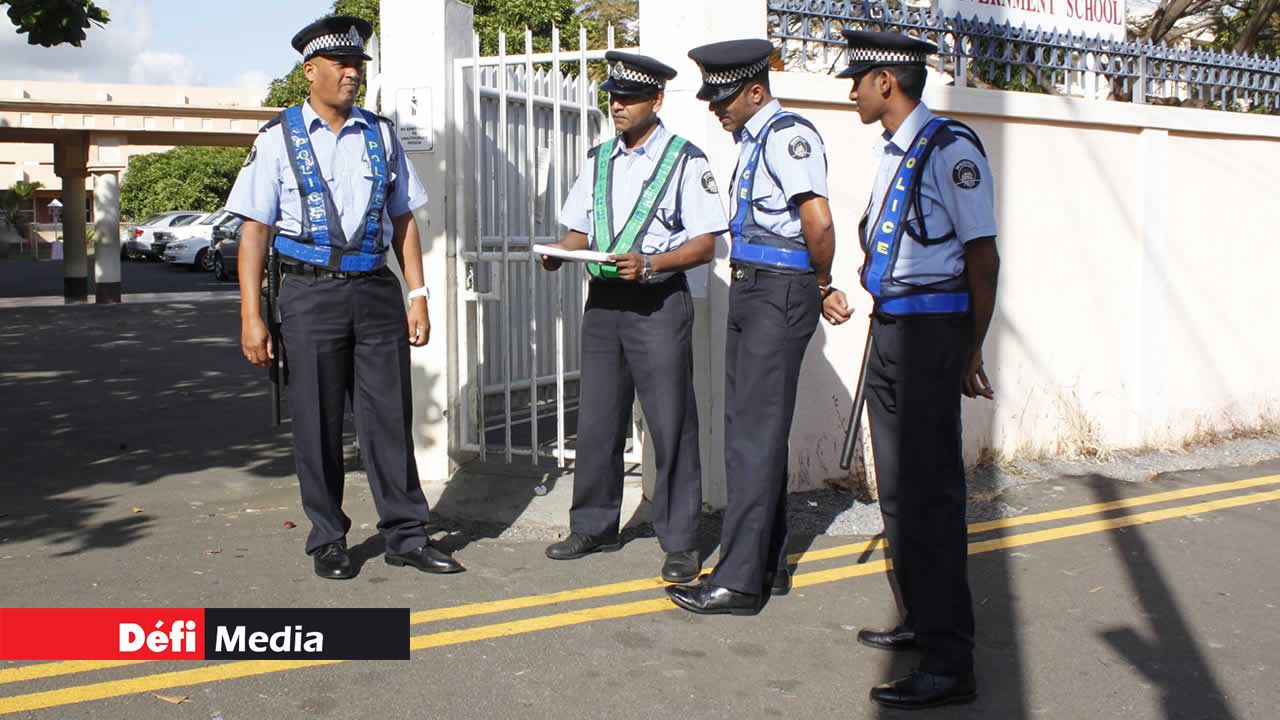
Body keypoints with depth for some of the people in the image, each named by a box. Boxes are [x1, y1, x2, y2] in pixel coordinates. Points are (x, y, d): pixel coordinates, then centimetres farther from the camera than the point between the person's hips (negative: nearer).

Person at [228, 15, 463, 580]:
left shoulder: (380, 135, 10)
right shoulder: (280, 138, 1)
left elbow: (403, 219, 13)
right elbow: (254, 230, -1)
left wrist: (418, 295, 6)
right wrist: (251, 316, -6)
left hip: (377, 289, 2)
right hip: (312, 293, -2)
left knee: (390, 416, 4)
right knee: (317, 423, 5)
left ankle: (406, 535, 14)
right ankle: (327, 541, 19)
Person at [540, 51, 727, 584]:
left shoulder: (685, 160, -4)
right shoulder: (598, 160, 15)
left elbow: (705, 244, -8)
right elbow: (579, 230, 17)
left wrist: (649, 264, -21)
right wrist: (560, 253, -5)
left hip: (659, 304, -5)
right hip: (603, 301, 6)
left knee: (671, 424, -1)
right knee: (596, 421, 11)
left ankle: (679, 542, 8)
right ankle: (593, 526, 25)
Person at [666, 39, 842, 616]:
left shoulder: (787, 136, -14)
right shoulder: (751, 141, 16)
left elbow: (817, 222, -25)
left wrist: (821, 281, -10)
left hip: (779, 295, -10)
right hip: (749, 291, 10)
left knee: (755, 437, -8)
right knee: (749, 431, 13)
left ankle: (739, 581, -3)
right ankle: (770, 566, 23)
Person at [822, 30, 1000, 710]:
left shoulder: (951, 149, -13)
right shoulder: (890, 152, 14)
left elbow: (982, 257, -14)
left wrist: (971, 355, -12)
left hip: (931, 332, -10)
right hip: (890, 327, 10)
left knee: (929, 493, -8)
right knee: (898, 488, 16)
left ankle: (949, 664, -1)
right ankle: (919, 621, 31)